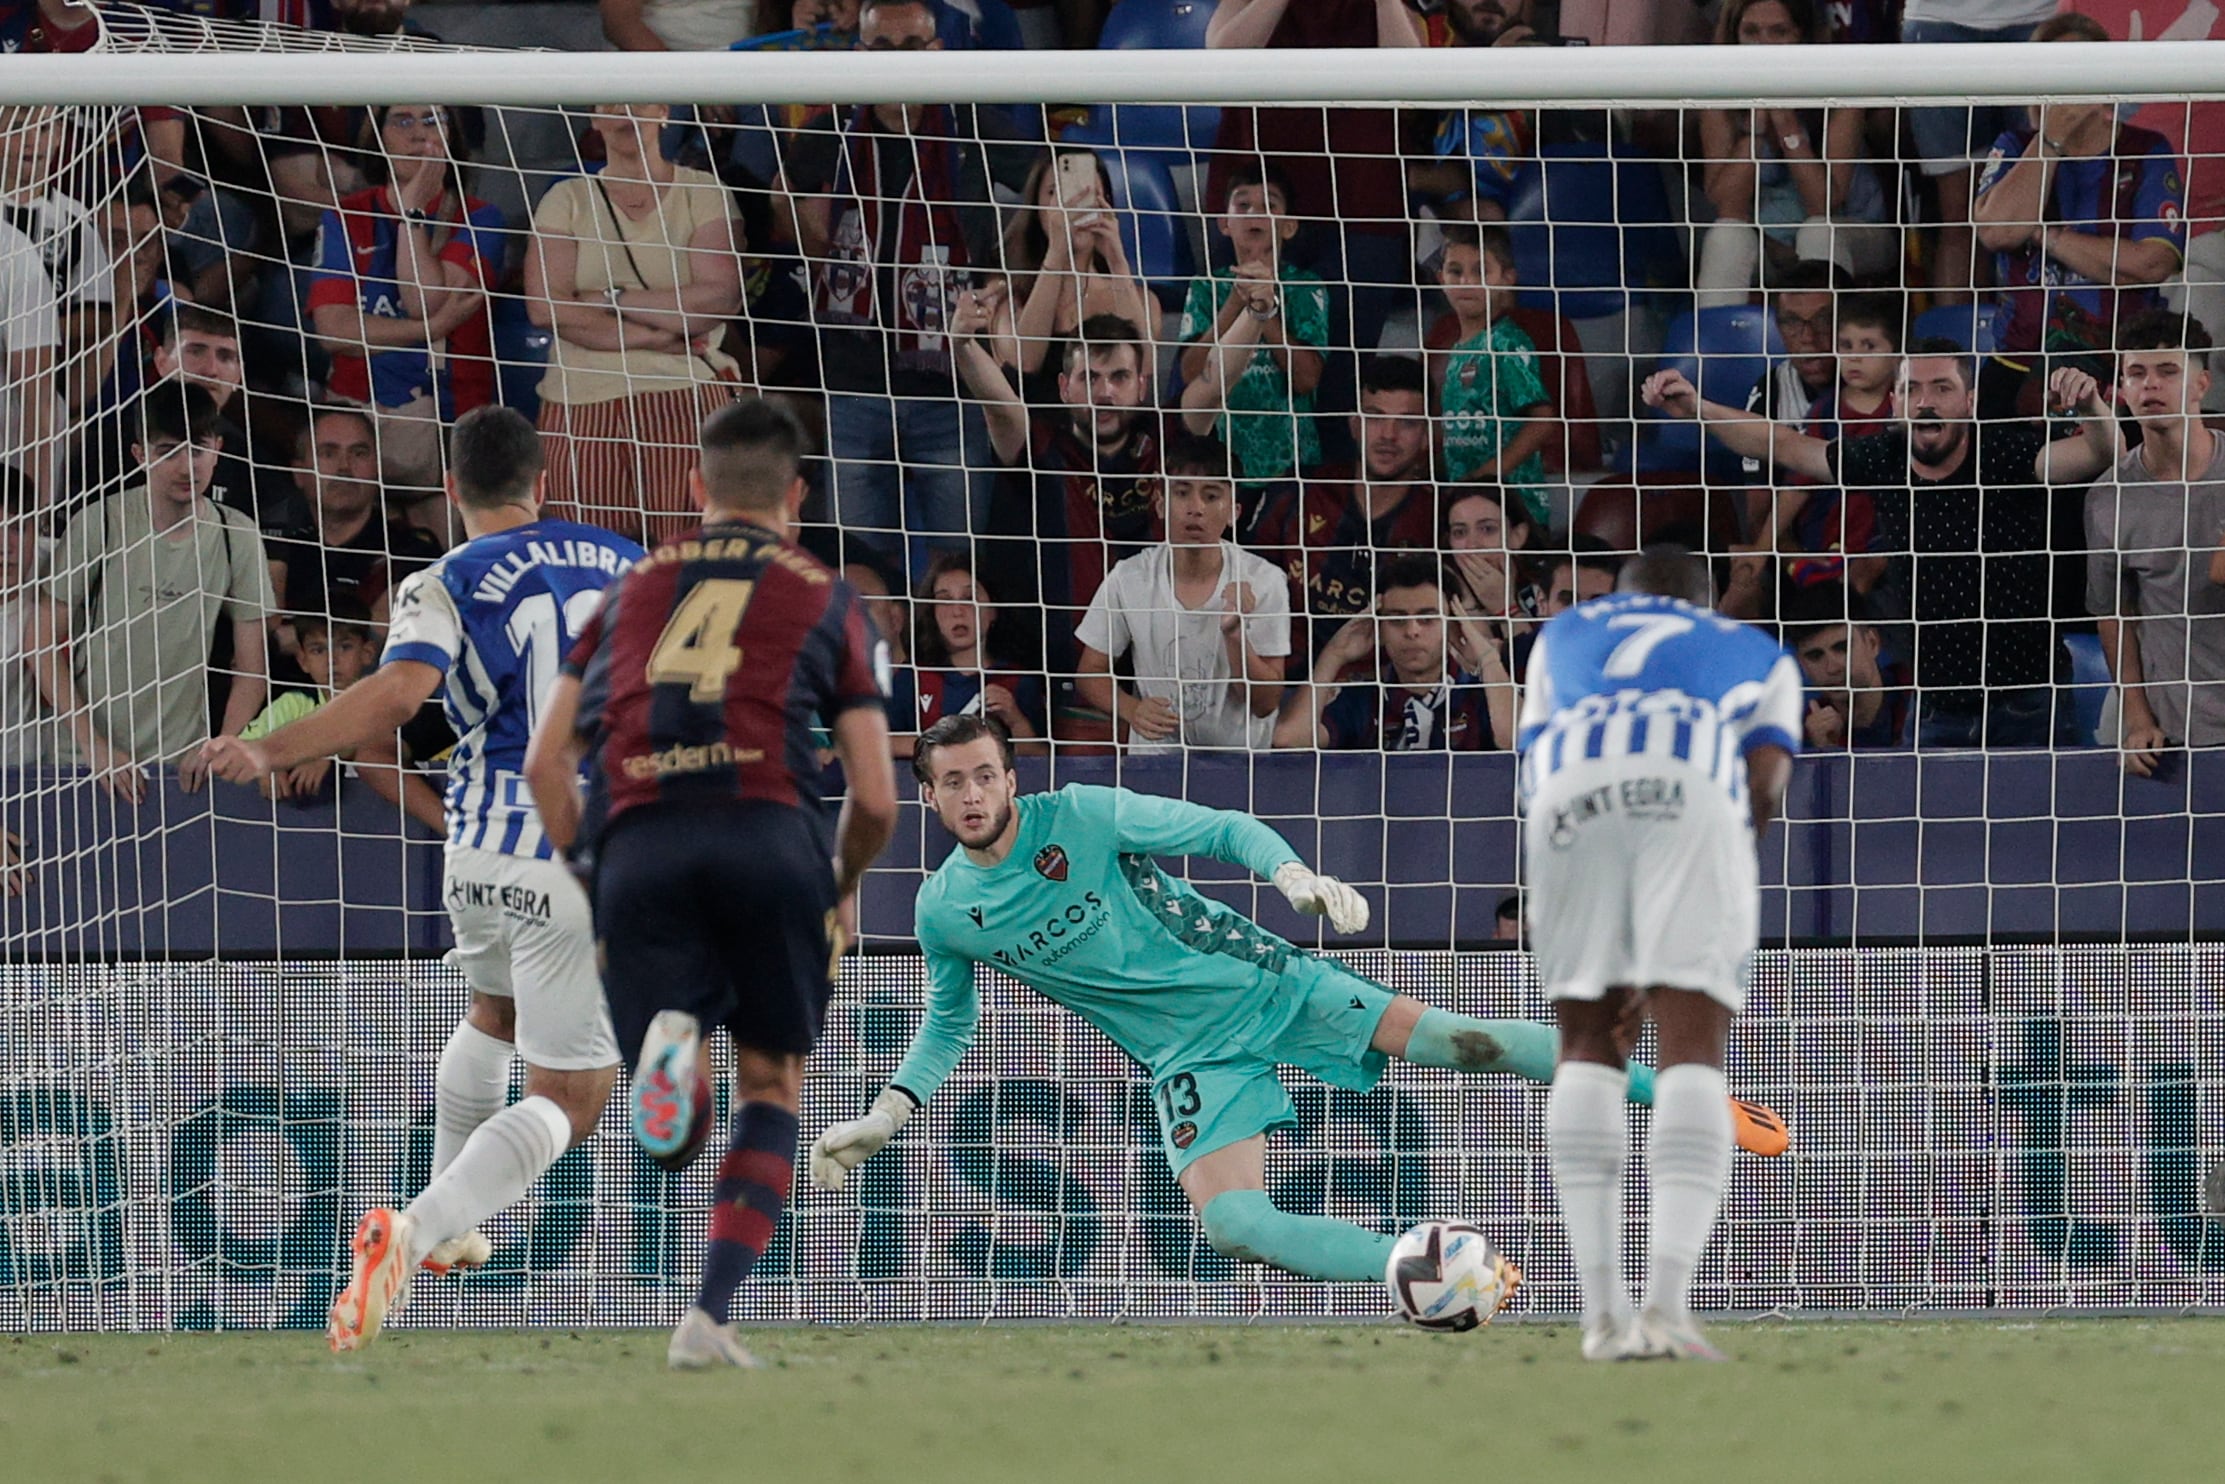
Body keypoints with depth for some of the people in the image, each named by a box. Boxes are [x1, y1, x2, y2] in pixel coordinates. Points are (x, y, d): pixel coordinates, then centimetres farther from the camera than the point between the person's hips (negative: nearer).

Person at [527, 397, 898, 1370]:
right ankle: (710, 1318, 1)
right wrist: (844, 888, 32)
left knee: (673, 1139, 6)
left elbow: (546, 761, 15)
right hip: (770, 834, -1)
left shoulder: (635, 588, 24)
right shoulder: (826, 600, 19)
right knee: (772, 1085, 16)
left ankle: (669, 1043, -32)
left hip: (637, 844, 1)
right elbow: (874, 798, 13)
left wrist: (591, 871, 24)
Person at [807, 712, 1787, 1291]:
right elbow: (949, 1024, 16)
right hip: (1191, 1058, 2)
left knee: (1450, 1038, -15)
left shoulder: (1083, 818, -12)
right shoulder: (944, 913, -2)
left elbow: (1222, 829, -8)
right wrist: (888, 1114, 4)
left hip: (1257, 981, -2)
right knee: (1230, 1223, -24)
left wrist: (1293, 875, -27)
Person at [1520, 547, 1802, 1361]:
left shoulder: (1564, 637, 42)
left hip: (1573, 798, 2)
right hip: (1690, 788, -2)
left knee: (1588, 1044, 14)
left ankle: (1602, 1312, 7)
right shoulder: (1757, 655, 36)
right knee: (1693, 1049, -3)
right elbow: (1765, 784, 18)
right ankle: (1666, 1307, -19)